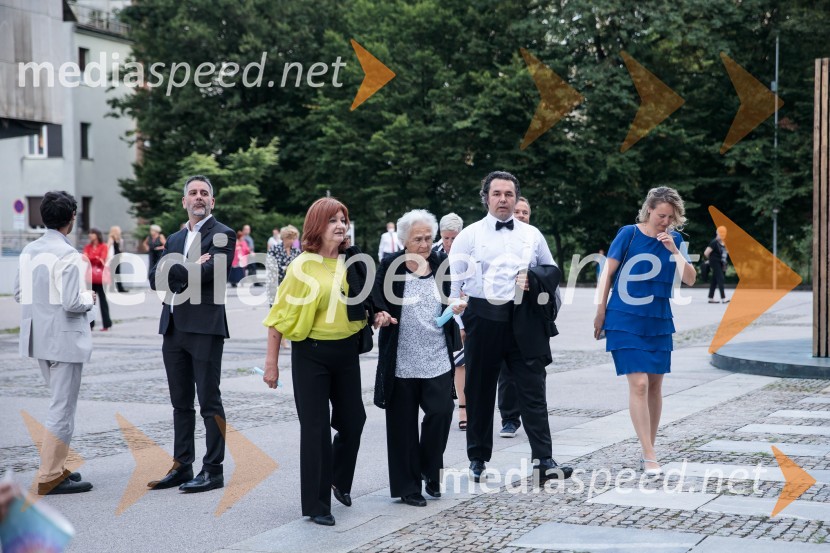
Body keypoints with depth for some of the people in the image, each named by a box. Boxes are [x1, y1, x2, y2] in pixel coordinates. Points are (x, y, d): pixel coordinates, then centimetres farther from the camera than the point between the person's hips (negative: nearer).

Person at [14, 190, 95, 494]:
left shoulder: (29, 251, 6)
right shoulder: (67, 255, -18)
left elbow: (18, 293, 13)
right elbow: (72, 303, -22)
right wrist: (89, 298, -2)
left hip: (39, 339, 8)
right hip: (64, 339, -8)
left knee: (61, 404, 20)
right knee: (63, 409, -1)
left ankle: (56, 467, 25)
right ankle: (50, 477, 2)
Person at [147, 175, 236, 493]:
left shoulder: (222, 235, -3)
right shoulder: (175, 239, 18)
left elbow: (207, 273, -18)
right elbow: (155, 279, 6)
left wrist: (174, 272, -3)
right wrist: (190, 270, -8)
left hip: (204, 327, -7)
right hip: (173, 329, 7)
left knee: (209, 402, -2)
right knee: (180, 403, 12)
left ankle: (213, 470, 3)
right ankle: (182, 466, 19)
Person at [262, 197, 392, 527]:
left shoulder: (352, 261, 4)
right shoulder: (303, 266, -11)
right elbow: (280, 315, -9)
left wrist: (375, 315, -1)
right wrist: (271, 362, -11)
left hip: (346, 351, 5)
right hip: (311, 354, -5)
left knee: (353, 420, 10)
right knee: (316, 428, -1)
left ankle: (340, 481, 36)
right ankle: (316, 505, 10)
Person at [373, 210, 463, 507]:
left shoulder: (441, 263, 6)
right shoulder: (391, 266, -4)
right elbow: (375, 303, 1)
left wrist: (456, 307, -4)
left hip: (437, 359, 3)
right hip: (401, 360, -2)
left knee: (441, 411, -7)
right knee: (403, 424, 4)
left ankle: (429, 471, 19)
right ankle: (407, 486, 16)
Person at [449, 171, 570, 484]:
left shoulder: (532, 235, 12)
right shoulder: (469, 235, 5)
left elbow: (553, 271, 17)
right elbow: (453, 281, 5)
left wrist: (533, 277, -5)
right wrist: (453, 320, -4)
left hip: (524, 320, 1)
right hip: (483, 318, -1)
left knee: (533, 391, -4)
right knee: (479, 393, 8)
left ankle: (543, 461, -5)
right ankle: (478, 459, 20)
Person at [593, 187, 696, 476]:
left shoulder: (674, 240, 4)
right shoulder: (629, 234, -7)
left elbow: (690, 279, -1)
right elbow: (607, 272, -2)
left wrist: (674, 251, -15)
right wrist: (600, 313, -1)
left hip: (658, 322, 4)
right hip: (626, 322, -4)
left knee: (655, 385, 7)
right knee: (638, 384, -12)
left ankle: (648, 450, 19)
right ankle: (649, 456, -11)